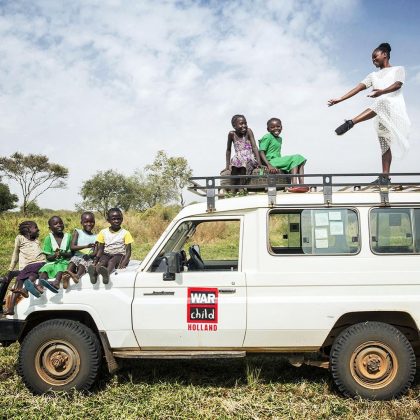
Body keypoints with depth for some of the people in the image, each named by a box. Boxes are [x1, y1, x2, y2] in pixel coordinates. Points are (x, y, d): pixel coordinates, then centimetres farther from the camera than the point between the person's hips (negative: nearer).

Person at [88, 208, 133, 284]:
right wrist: (95, 260, -10)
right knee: (103, 260, -31)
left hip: (119, 255, -3)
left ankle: (107, 272, -67)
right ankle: (94, 271, -61)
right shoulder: (103, 232, 9)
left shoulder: (125, 233, 1)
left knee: (112, 261, -35)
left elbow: (128, 251, -3)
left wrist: (124, 263, -22)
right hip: (106, 254, 3)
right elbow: (100, 249, 9)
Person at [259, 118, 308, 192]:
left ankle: (302, 184, -19)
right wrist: (269, 165, -27)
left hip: (278, 160, 9)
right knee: (294, 159, -20)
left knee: (299, 158, -3)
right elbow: (261, 152, -15)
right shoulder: (267, 137, -6)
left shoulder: (279, 139, 22)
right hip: (271, 161, -9)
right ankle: (294, 185, -35)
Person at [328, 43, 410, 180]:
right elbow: (358, 88, 15)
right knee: (384, 145, 0)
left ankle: (351, 122, -55)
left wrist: (382, 91, -29)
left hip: (394, 108, -6)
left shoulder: (398, 69, 13)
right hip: (381, 114, 6)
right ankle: (385, 176, -4)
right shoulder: (373, 75, 28)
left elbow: (398, 85, -8)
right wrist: (339, 99, 1)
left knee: (381, 102, -39)